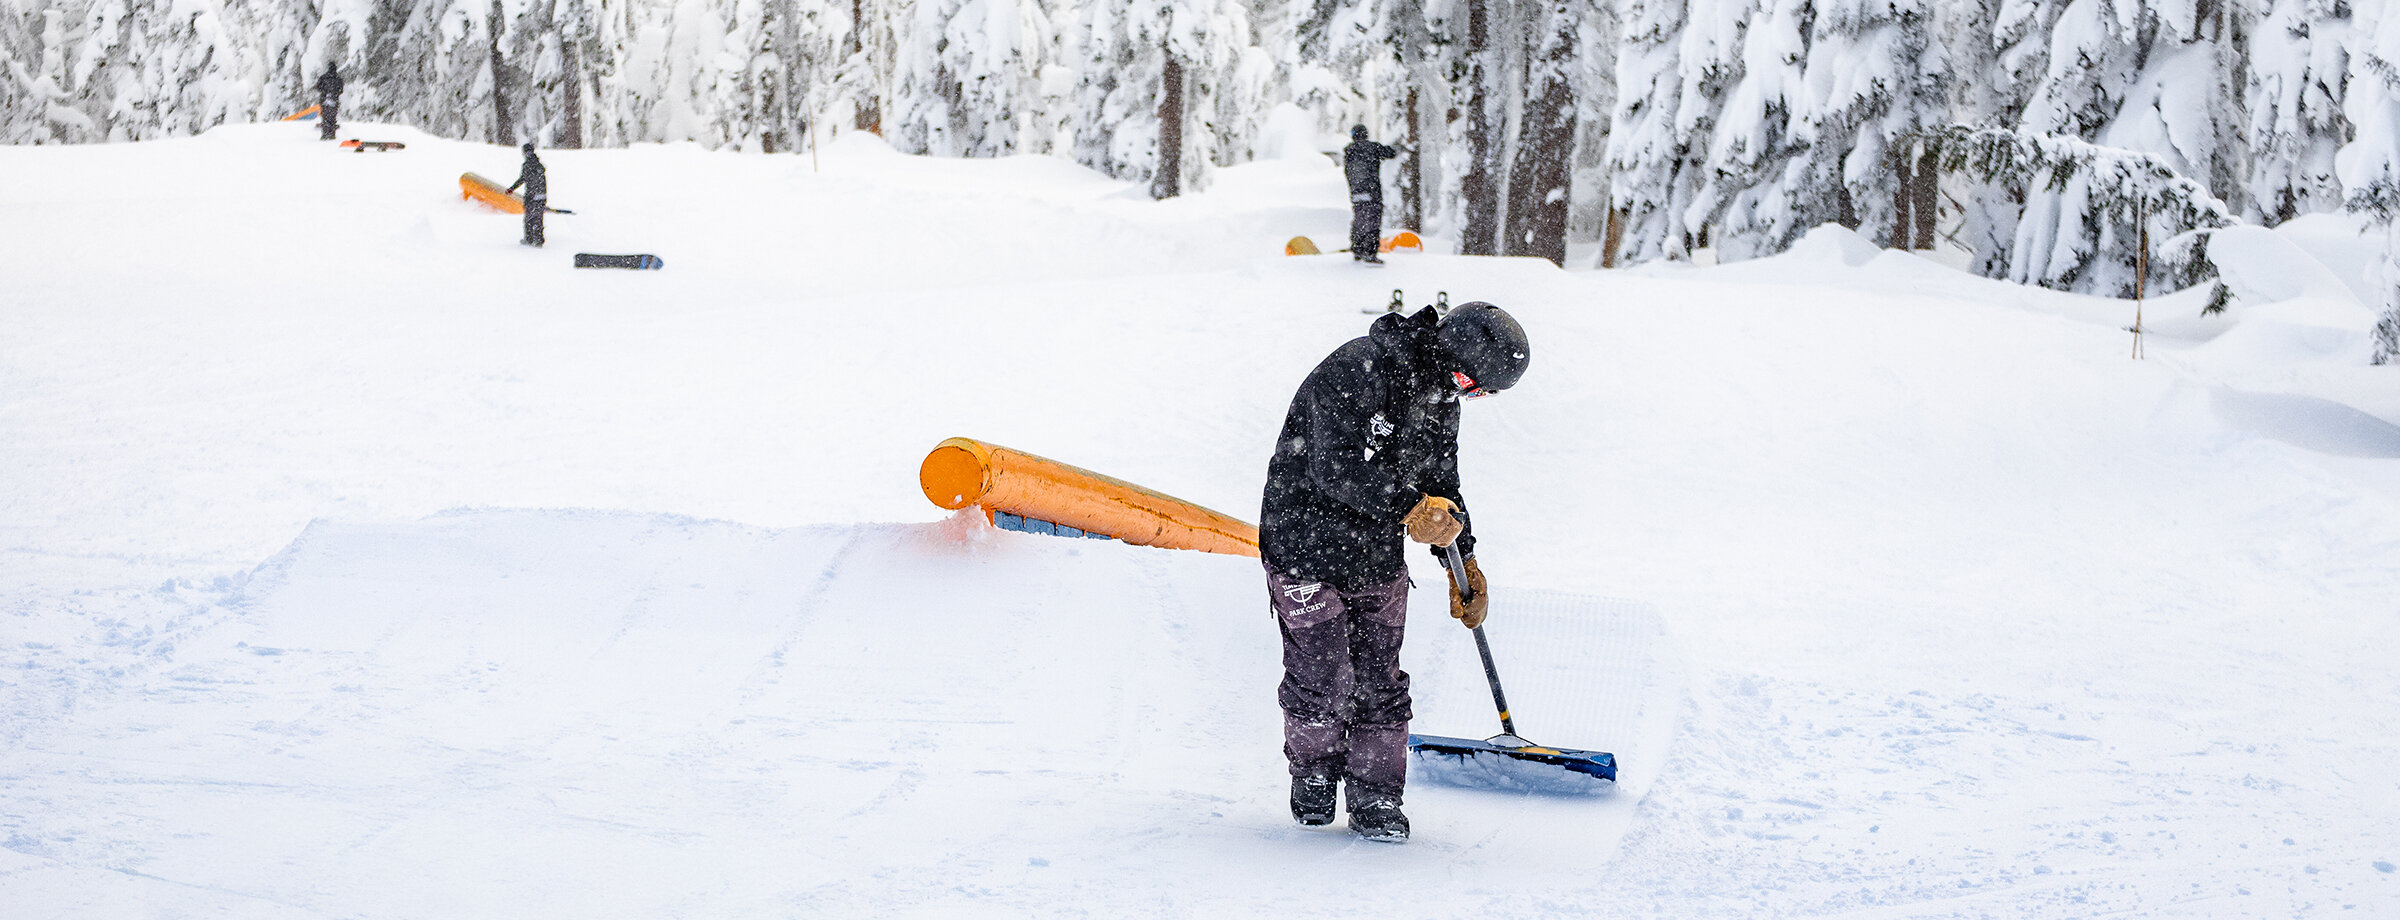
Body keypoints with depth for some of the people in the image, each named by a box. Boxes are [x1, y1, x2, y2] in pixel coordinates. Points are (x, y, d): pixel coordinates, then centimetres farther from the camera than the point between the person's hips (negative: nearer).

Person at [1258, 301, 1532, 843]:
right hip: (1307, 548, -7)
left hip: (1378, 562, 7)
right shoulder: (1358, 371, -23)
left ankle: (1375, 798, 13)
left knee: (1379, 684, 4)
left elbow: (1440, 483, 17)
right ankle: (1312, 776, 20)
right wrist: (1409, 508, -32)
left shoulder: (1440, 395, 5)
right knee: (1323, 679, -5)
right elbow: (1337, 467, -30)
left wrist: (1463, 561, 15)